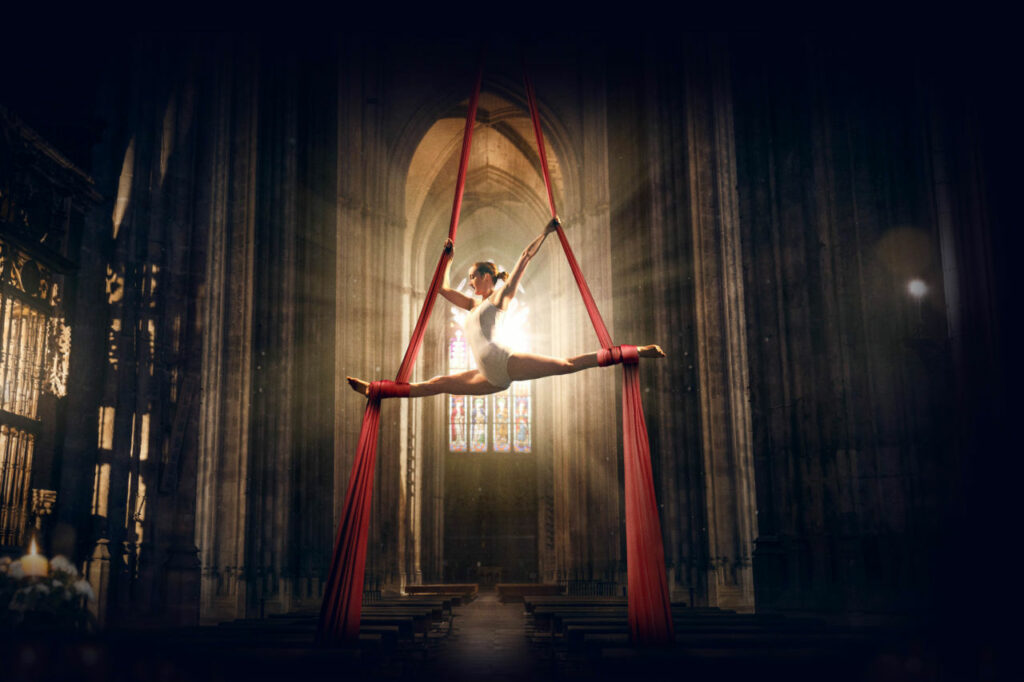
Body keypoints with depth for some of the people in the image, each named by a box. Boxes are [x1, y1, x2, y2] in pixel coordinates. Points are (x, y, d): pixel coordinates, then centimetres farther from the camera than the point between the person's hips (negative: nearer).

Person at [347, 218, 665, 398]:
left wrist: (546, 232, 7)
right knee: (434, 385, 7)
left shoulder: (500, 296, 9)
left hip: (505, 363, -7)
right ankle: (375, 389, 9)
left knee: (566, 365, -19)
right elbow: (445, 289, 39)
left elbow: (524, 258, 4)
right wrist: (448, 256, 41)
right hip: (490, 377, 7)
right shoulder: (475, 304, 28)